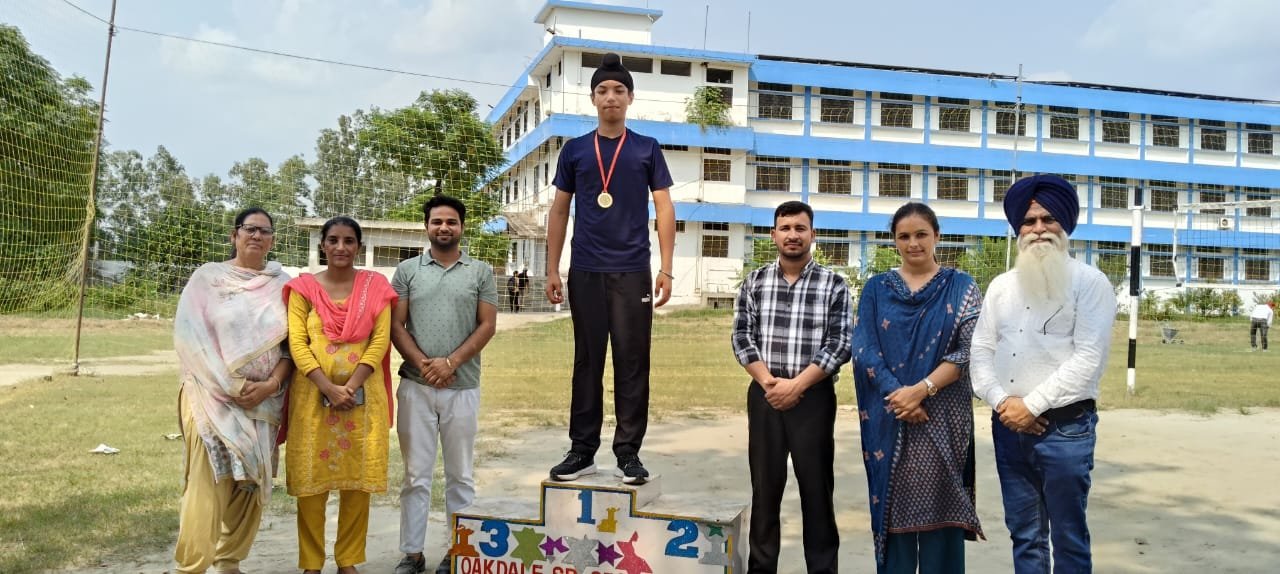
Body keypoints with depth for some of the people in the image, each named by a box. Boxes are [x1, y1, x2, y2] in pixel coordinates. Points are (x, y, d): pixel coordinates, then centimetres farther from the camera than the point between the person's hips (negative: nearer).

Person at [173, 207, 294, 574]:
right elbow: (191, 337, -7)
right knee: (208, 481, -10)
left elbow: (291, 343, 5)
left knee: (251, 483, 7)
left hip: (264, 400, 3)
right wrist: (234, 386, -13)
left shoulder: (282, 285, 7)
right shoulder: (207, 277, 0)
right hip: (213, 395, -3)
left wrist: (270, 385, -11)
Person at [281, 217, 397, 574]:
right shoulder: (304, 287, 3)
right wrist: (329, 388, -16)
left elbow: (380, 340, -3)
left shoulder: (376, 286, 4)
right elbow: (297, 344, -4)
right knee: (311, 479, 3)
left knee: (358, 478, 4)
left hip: (363, 395, 1)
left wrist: (351, 386, -14)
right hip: (313, 395, 0)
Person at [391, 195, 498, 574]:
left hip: (463, 387, 0)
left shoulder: (481, 272, 6)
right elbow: (395, 325, 3)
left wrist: (450, 362, -10)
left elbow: (487, 325, 0)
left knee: (460, 475, 7)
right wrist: (423, 364, -10)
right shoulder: (407, 270, 7)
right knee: (416, 474, 5)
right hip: (416, 386, 0)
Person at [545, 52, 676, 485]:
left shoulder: (647, 149, 7)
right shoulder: (574, 150, 10)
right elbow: (559, 211, 11)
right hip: (585, 272, 1)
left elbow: (664, 209, 5)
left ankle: (629, 452, 10)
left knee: (632, 364, 1)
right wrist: (552, 269, 4)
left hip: (632, 273, -1)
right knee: (587, 362, 6)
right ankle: (582, 450, 13)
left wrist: (666, 268, -3)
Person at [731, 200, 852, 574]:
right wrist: (768, 382, -10)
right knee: (765, 487, 9)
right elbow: (742, 338, 3)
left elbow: (840, 343, -6)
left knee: (816, 488, 4)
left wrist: (796, 385, -13)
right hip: (765, 395, 2)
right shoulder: (755, 282, 6)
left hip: (813, 397, -2)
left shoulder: (834, 285, -1)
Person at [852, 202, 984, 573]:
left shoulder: (961, 287, 4)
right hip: (889, 415, 1)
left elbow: (968, 350, -5)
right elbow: (864, 349, 0)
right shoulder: (876, 289, 8)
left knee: (939, 507, 1)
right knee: (893, 506, 5)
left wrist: (922, 389, -16)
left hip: (943, 416, -1)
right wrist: (896, 394, -14)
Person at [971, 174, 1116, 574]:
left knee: (1068, 538, 4)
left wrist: (1032, 405, -15)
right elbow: (980, 353, 7)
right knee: (1024, 535, 13)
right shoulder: (1001, 286, 12)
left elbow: (1088, 358, -13)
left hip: (1065, 427, -4)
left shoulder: (1089, 282, -3)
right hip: (1009, 426, 5)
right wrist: (1002, 402, -9)